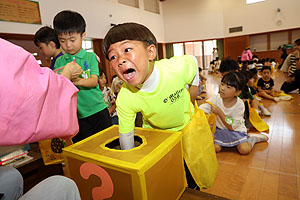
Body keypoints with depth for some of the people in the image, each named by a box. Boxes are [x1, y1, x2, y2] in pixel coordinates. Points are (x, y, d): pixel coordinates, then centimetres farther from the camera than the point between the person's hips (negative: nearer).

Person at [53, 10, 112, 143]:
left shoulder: (90, 57, 0)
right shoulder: (59, 61, 6)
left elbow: (94, 81, -12)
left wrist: (78, 81, -32)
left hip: (97, 111, -1)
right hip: (75, 115, 2)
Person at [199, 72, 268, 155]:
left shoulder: (239, 104, -20)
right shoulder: (216, 98, -16)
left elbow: (232, 126, -21)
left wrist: (219, 112, -29)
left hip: (235, 130, -1)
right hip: (219, 129, 2)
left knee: (245, 149, -18)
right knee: (214, 148, -19)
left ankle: (253, 138, 13)